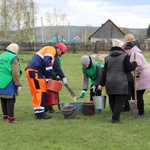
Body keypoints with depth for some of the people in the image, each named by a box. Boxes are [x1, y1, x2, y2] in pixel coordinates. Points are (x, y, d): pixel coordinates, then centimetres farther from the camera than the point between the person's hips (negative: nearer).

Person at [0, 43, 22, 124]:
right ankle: (11, 117, 0)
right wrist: (18, 84, -10)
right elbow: (15, 73, -16)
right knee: (10, 99, -1)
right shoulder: (14, 58, -11)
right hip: (9, 83, -7)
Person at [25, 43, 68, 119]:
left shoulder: (47, 50, 30)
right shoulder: (51, 49, 0)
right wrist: (49, 77, -15)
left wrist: (47, 77, 17)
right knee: (42, 91, -7)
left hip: (29, 70, 10)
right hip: (34, 71, -10)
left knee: (35, 92, 12)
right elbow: (47, 62, -18)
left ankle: (37, 112, 16)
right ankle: (40, 113, -8)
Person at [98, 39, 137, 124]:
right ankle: (115, 118, -7)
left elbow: (104, 72, 8)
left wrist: (102, 84, 10)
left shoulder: (108, 58, 9)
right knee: (119, 101, -1)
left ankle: (116, 116, 24)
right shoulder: (124, 56, -7)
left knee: (112, 101, 15)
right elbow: (128, 69, -10)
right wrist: (134, 63, 9)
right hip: (121, 84, -5)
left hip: (110, 84, 5)